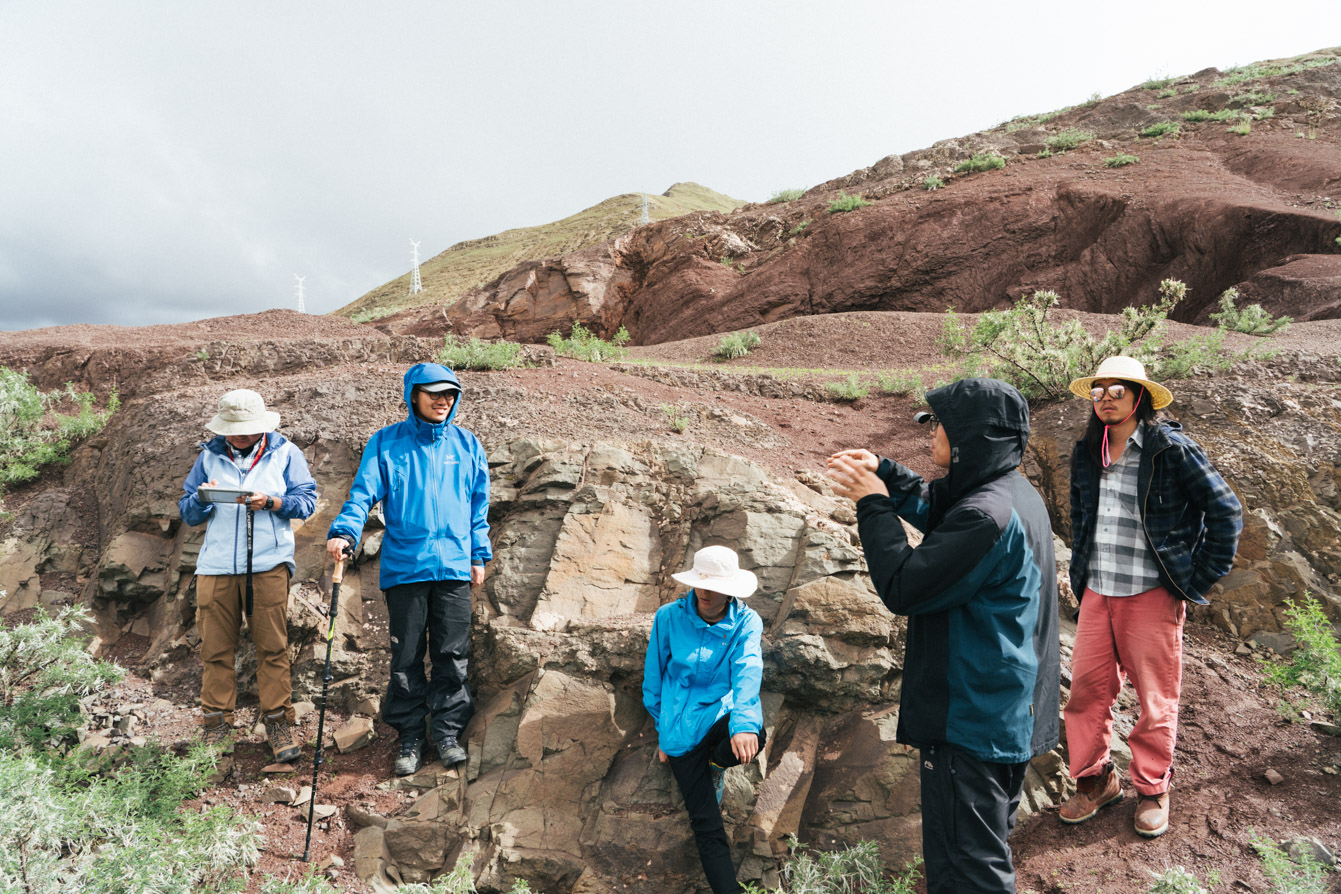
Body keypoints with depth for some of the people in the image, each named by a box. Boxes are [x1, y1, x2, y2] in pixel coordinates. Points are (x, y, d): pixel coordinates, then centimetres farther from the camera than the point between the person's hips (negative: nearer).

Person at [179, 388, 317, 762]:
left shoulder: (284, 453, 9)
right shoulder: (209, 456, 15)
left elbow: (307, 500, 3)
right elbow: (187, 512, 16)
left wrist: (270, 501, -13)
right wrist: (203, 498, -6)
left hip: (268, 563, -2)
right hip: (216, 564, 2)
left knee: (273, 646, -4)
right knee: (215, 647, 3)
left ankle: (278, 720, 4)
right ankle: (217, 724, 14)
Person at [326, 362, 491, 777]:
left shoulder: (467, 445, 10)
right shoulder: (385, 443, 4)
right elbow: (363, 492, -3)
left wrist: (479, 555, 11)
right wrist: (344, 531, -21)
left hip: (454, 566, 2)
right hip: (404, 567, -1)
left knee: (453, 654, 4)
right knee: (406, 656, 5)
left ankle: (448, 732, 19)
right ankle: (410, 737, 19)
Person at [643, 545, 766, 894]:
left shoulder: (746, 622, -7)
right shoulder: (669, 617, -6)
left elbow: (748, 672, -24)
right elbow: (654, 677, 5)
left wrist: (743, 724, -40)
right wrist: (663, 731, 11)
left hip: (724, 712, 0)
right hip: (683, 727, 0)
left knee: (753, 735, -33)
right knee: (706, 826, -4)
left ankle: (715, 766, 4)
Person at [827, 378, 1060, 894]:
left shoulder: (986, 515, -29)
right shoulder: (1013, 492, 4)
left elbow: (903, 589, -23)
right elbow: (933, 507, 19)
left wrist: (873, 505, -15)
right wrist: (884, 473, 4)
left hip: (974, 724, -10)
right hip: (1009, 714, 10)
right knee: (989, 842, 28)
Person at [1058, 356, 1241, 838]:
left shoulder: (1171, 448, -8)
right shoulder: (1086, 453, 8)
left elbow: (1225, 511, -5)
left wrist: (1200, 578, -6)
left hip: (1152, 594, -4)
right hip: (1097, 594, 5)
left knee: (1155, 698, 7)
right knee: (1087, 689, 6)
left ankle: (1152, 789, 26)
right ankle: (1094, 780, 24)